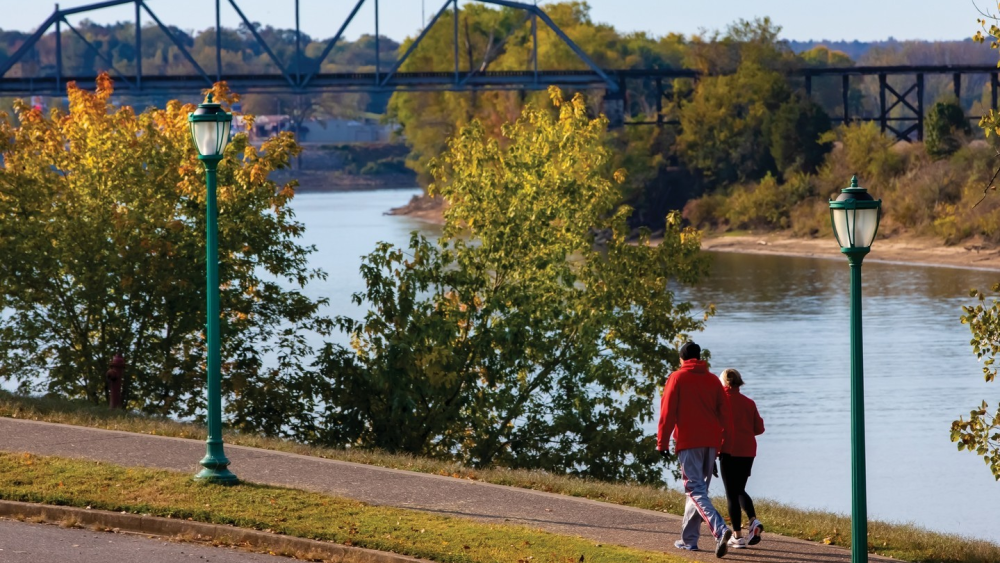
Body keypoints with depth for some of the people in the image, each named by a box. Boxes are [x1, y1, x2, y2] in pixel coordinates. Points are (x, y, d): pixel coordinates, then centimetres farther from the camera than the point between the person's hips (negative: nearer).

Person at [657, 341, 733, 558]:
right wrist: (722, 444, 16)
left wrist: (662, 442, -1)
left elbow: (667, 412, -5)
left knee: (696, 491, -9)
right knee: (699, 489, 16)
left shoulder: (677, 378, -1)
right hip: (711, 442, 5)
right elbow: (724, 414, 11)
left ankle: (720, 530, -30)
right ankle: (689, 538, 19)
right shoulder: (713, 380, 12)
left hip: (688, 442, -5)